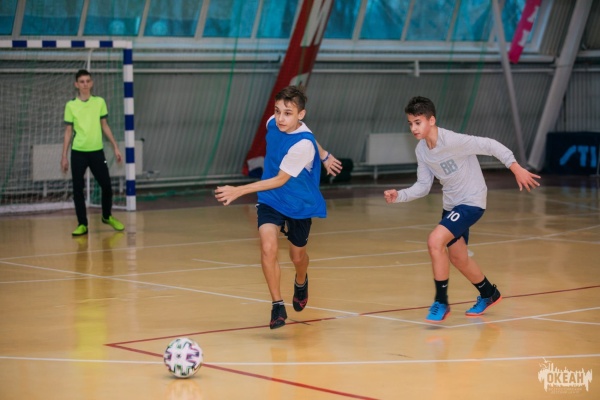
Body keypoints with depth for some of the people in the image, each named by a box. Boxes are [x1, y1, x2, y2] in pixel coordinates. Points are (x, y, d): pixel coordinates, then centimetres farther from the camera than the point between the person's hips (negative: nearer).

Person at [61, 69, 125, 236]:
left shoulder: (100, 102, 3)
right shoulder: (71, 105, -1)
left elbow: (105, 126, 11)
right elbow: (68, 132, 3)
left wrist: (115, 147, 8)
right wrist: (64, 156, 0)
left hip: (97, 151, 1)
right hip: (78, 153, -1)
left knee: (106, 186, 2)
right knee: (78, 189, -1)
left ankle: (107, 216, 26)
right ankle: (82, 224, 9)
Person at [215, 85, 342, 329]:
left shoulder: (303, 145, -30)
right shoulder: (273, 124, -12)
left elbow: (280, 180, -25)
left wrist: (239, 191, -28)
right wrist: (323, 156, 22)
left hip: (300, 205, -3)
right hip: (270, 200, 3)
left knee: (297, 256, 16)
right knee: (268, 247, -20)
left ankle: (301, 283, 52)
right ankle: (277, 305, -10)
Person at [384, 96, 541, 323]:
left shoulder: (453, 141, -26)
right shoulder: (421, 151, -3)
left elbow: (490, 146, -22)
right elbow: (423, 186, 3)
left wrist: (516, 169, -24)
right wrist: (399, 196, -12)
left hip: (472, 202, -8)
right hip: (451, 204, 8)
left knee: (435, 241, -24)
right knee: (457, 257, 18)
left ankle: (441, 302, -9)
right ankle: (489, 294, 45)